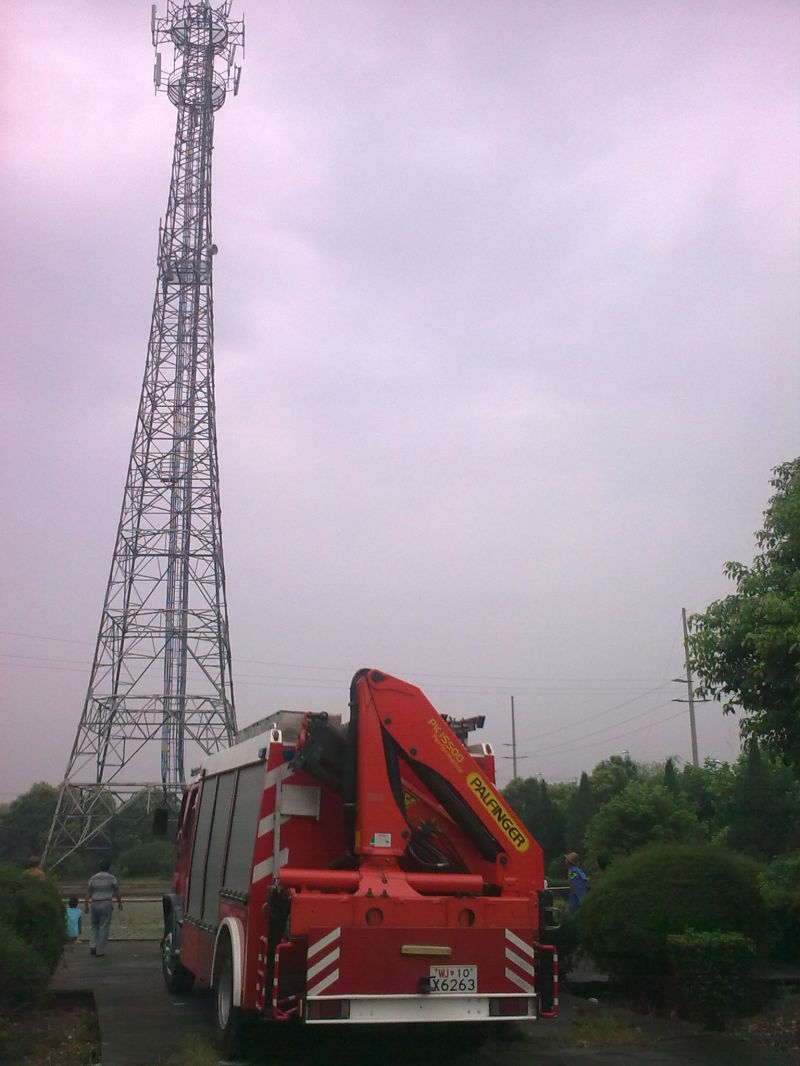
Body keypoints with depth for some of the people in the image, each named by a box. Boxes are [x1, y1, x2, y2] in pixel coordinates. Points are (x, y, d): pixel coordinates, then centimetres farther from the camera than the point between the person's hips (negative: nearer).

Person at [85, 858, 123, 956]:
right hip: (106, 904, -3)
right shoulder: (111, 878, -2)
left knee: (95, 926, 18)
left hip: (94, 904, 3)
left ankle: (92, 945, 1)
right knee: (104, 927, 2)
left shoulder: (93, 878, 6)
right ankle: (100, 950, 1)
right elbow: (117, 892, 2)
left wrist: (86, 905, 5)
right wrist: (120, 903, 14)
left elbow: (88, 892, 2)